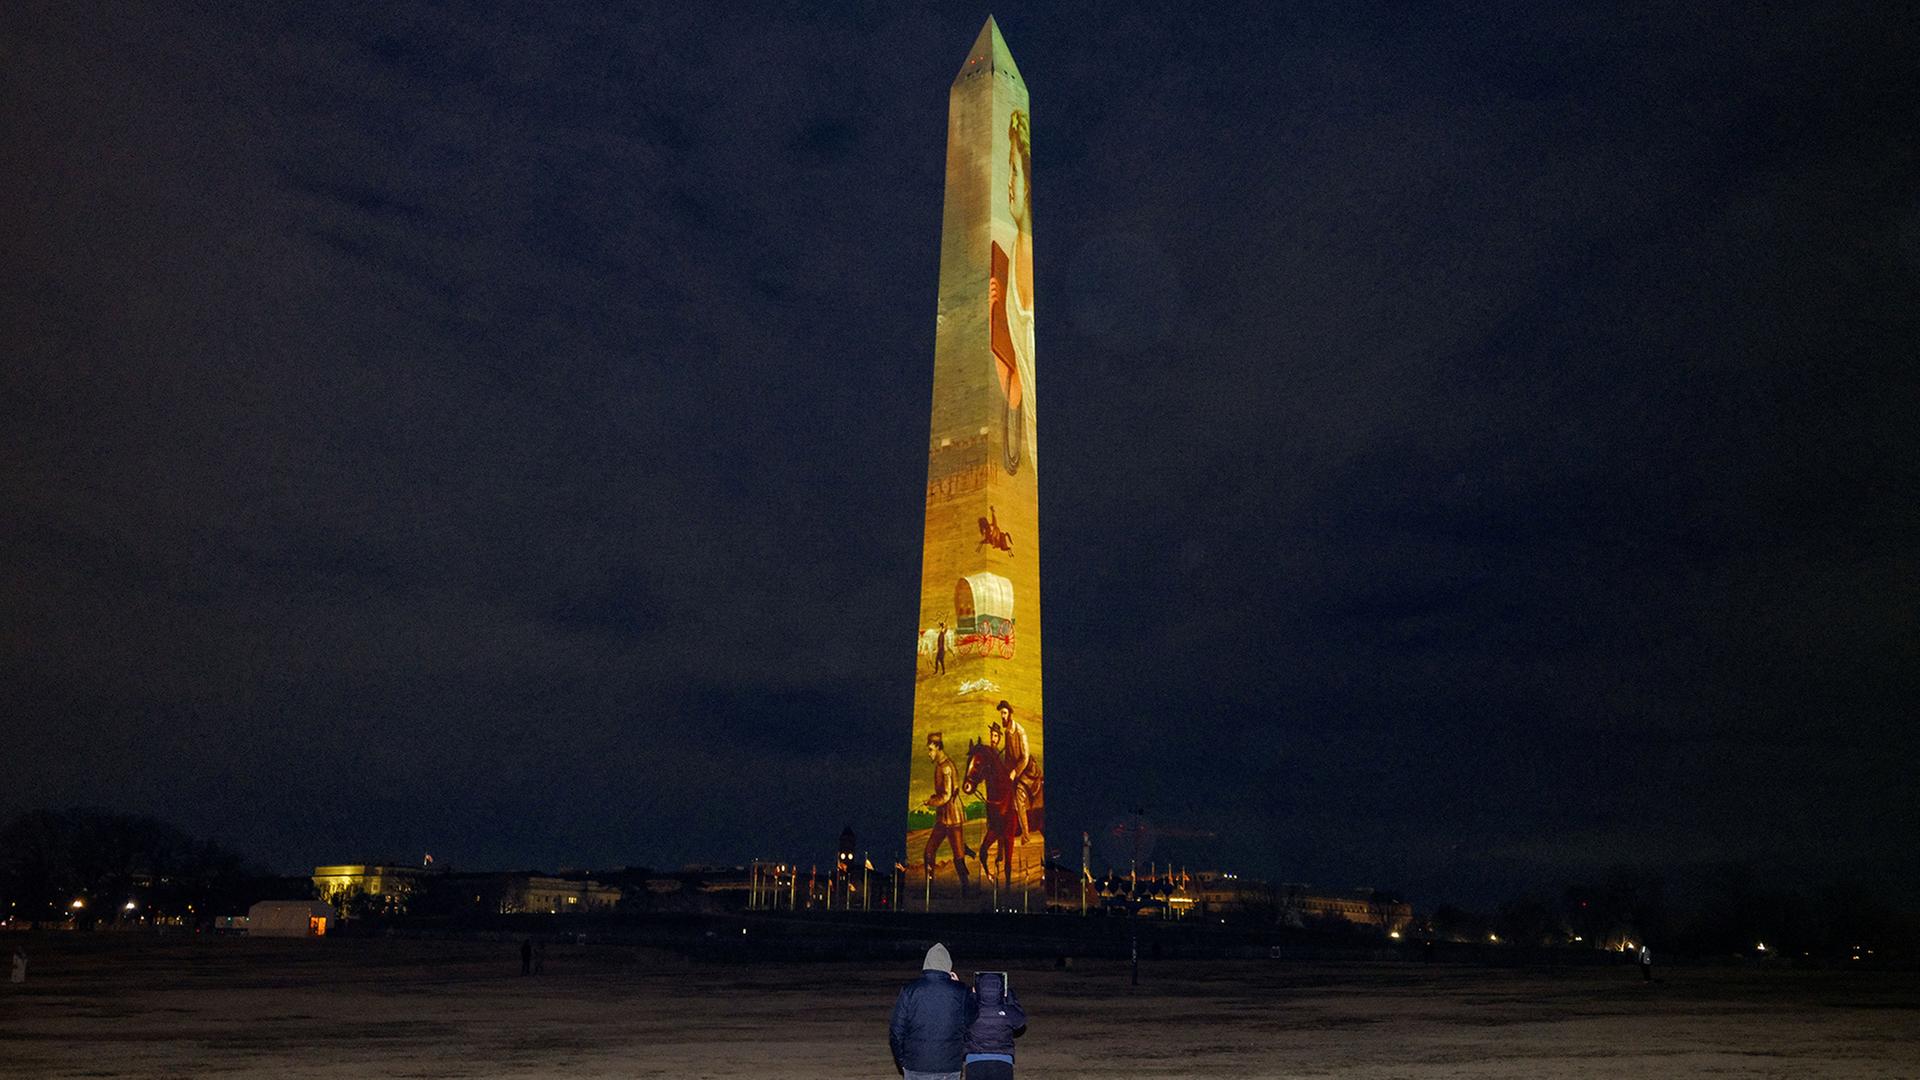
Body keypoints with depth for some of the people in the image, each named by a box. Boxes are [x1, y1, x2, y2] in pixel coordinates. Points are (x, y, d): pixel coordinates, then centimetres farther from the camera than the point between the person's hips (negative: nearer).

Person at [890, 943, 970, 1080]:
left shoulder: (909, 990, -4)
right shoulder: (960, 991, -5)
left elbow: (896, 1031, -2)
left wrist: (901, 1062, 11)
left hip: (916, 1067, 0)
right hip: (950, 1068, 0)